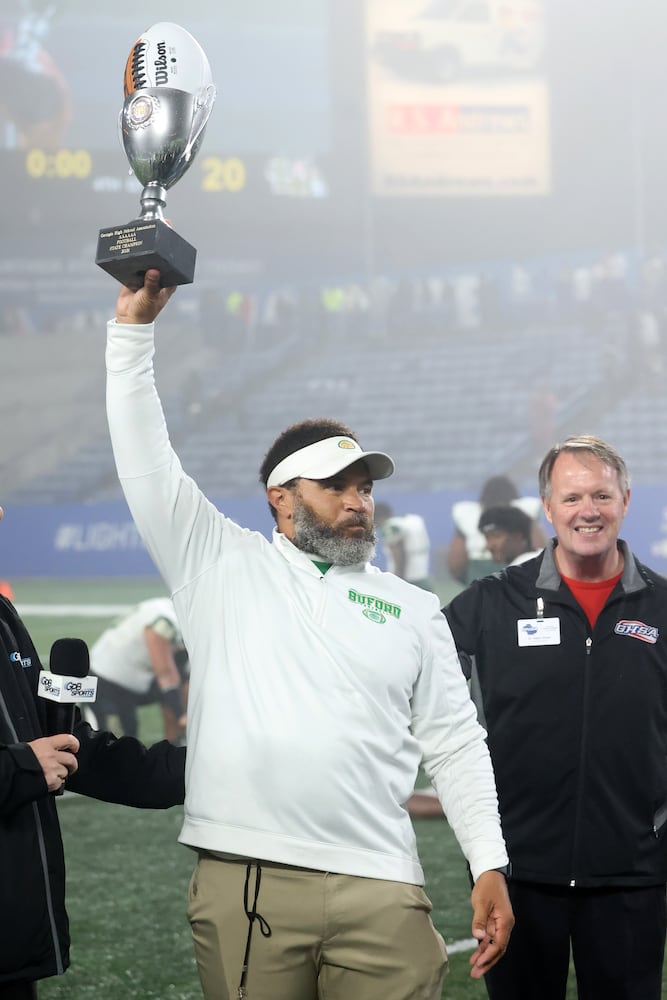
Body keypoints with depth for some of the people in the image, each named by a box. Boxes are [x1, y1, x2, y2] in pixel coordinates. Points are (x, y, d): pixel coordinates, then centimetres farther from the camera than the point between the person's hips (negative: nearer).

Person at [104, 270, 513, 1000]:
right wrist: (134, 328, -2)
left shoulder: (412, 609, 15)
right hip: (244, 882, -1)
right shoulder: (223, 567, 11)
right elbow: (147, 463, 4)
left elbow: (454, 744, 12)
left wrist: (489, 866, 3)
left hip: (379, 890, 1)